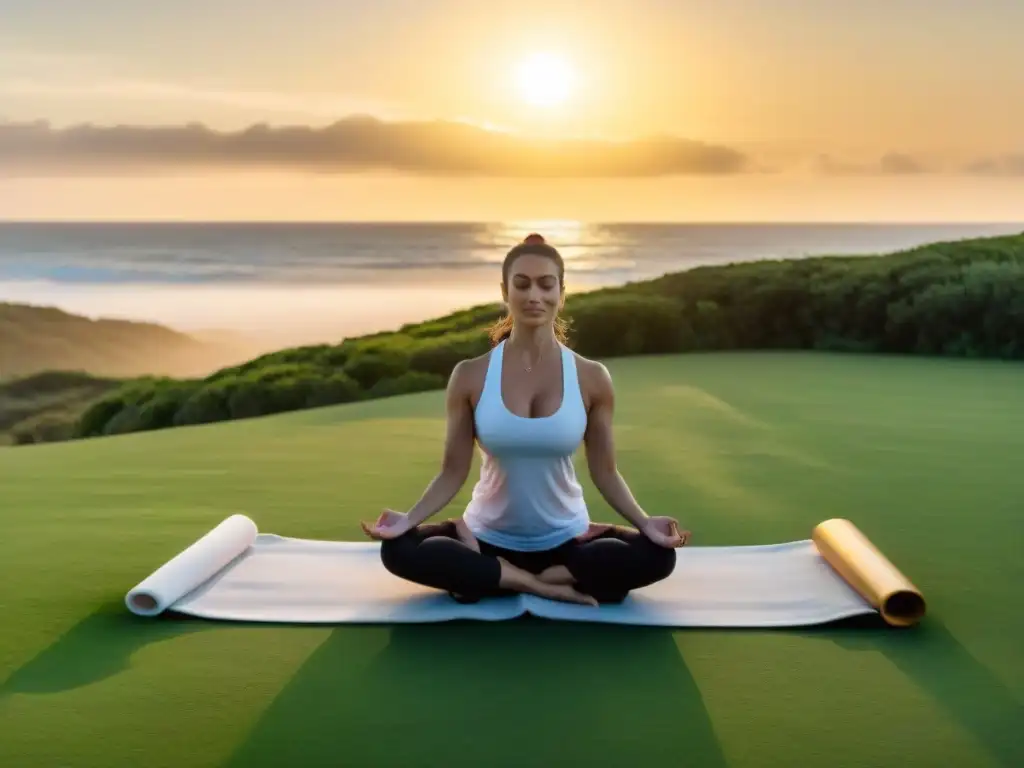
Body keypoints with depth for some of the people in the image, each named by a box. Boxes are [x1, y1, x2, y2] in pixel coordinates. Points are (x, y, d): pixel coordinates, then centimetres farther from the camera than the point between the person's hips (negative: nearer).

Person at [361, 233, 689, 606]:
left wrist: (645, 522, -17)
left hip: (567, 540, 1)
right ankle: (544, 585, -19)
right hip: (488, 538, 0)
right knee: (399, 549, -27)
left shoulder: (592, 378, -6)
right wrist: (409, 518, -21)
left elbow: (605, 472, -2)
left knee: (656, 556, -26)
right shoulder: (469, 376, -7)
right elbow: (453, 471, -5)